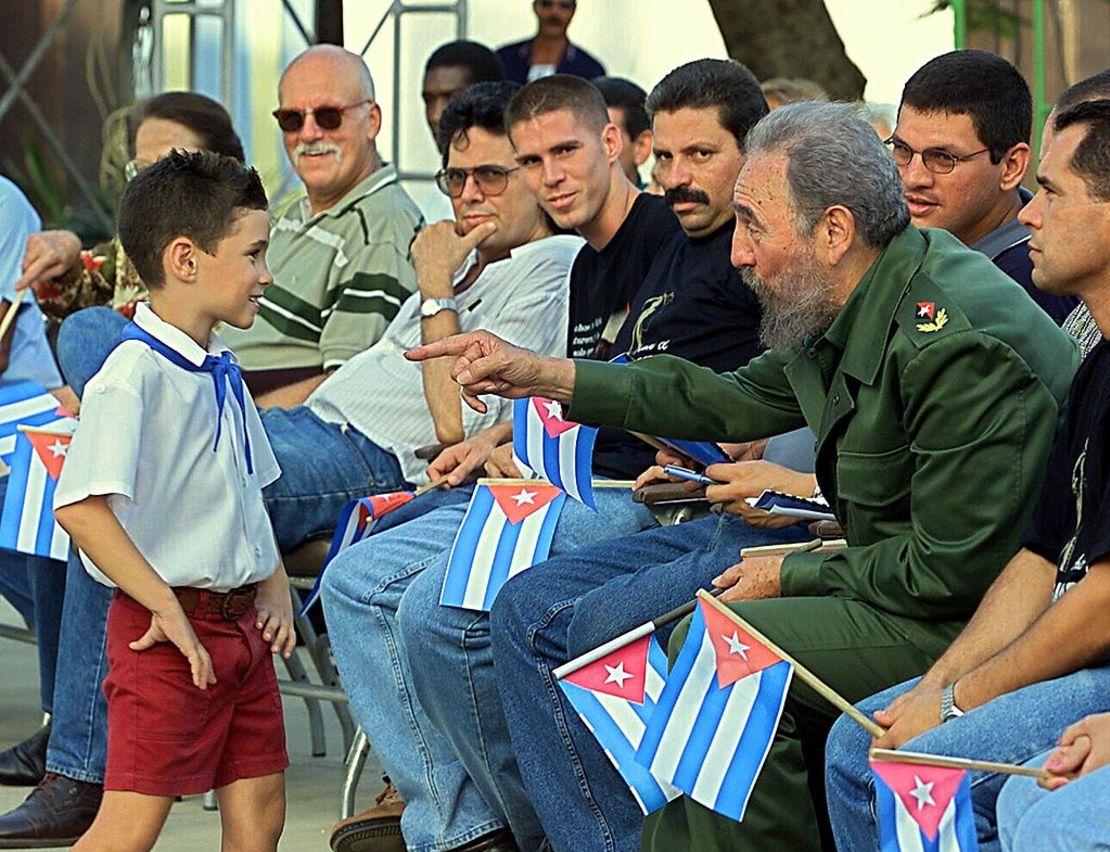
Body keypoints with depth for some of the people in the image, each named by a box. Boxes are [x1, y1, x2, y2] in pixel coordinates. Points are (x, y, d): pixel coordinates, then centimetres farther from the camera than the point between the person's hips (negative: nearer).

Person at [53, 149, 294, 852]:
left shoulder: (222, 374, 13)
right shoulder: (134, 376, -16)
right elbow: (81, 508, -25)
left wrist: (274, 585, 11)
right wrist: (167, 608, -23)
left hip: (240, 623, 9)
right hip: (169, 632, -9)